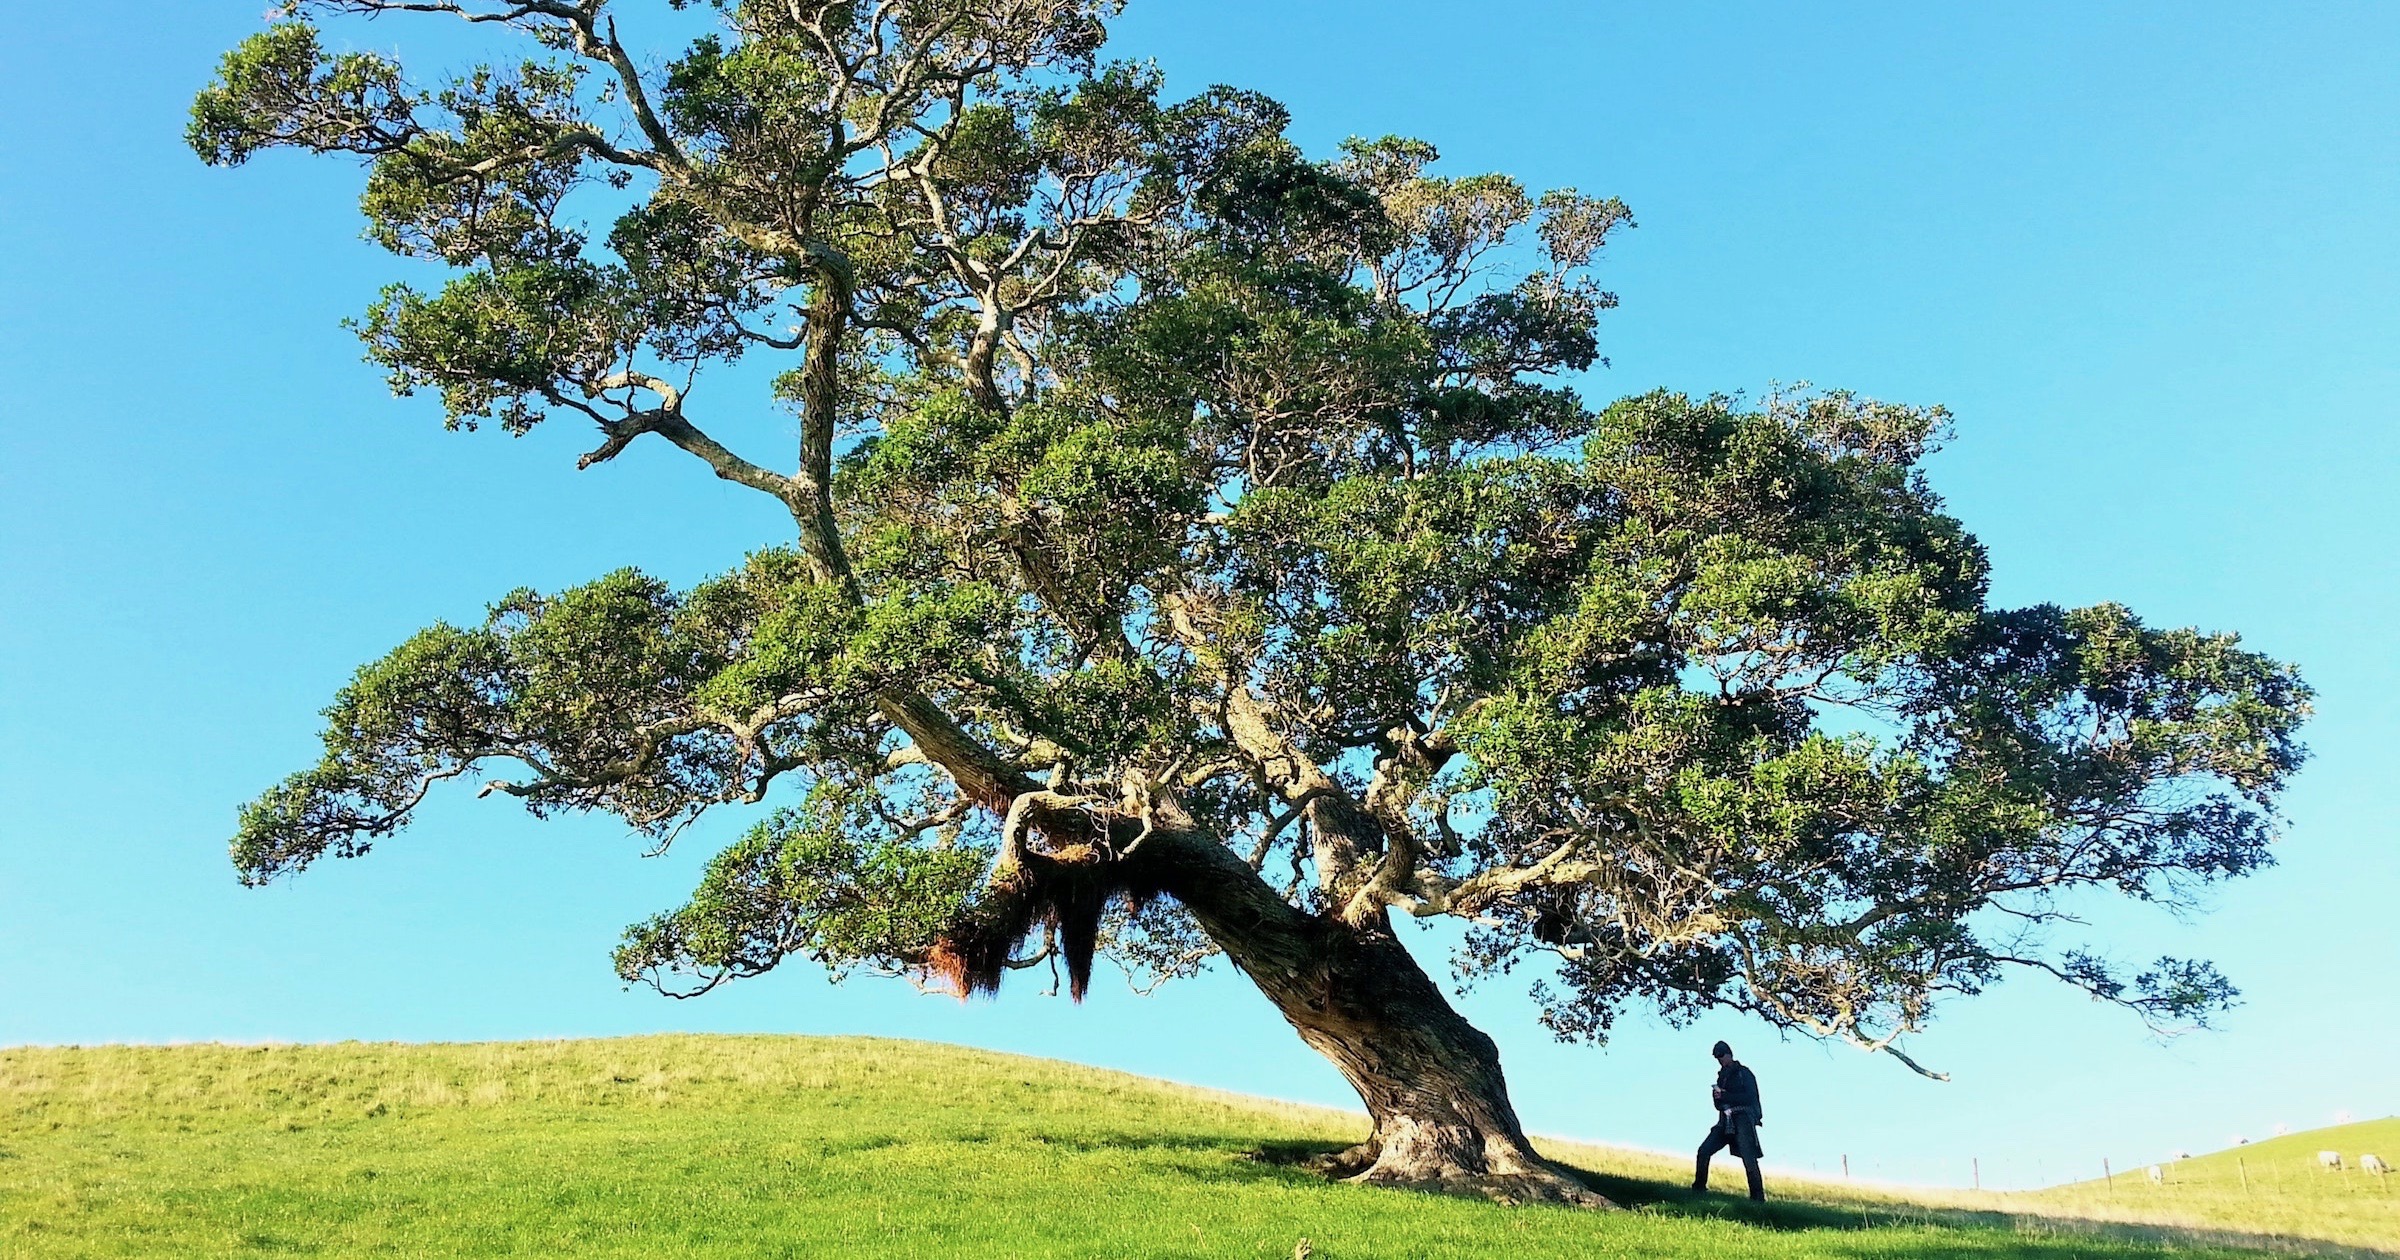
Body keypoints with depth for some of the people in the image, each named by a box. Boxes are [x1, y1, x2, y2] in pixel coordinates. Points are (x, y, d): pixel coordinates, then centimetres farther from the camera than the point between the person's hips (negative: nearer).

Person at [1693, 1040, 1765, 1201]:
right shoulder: (1722, 1076, 19)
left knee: (1748, 1158, -14)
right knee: (1704, 1150, -5)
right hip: (1726, 1121, 6)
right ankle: (1698, 1188, 4)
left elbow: (1750, 1097, -13)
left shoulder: (1744, 1073, 0)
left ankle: (1758, 1197, -10)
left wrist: (1724, 1096, -16)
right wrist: (1716, 1096, -6)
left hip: (1742, 1120, -6)